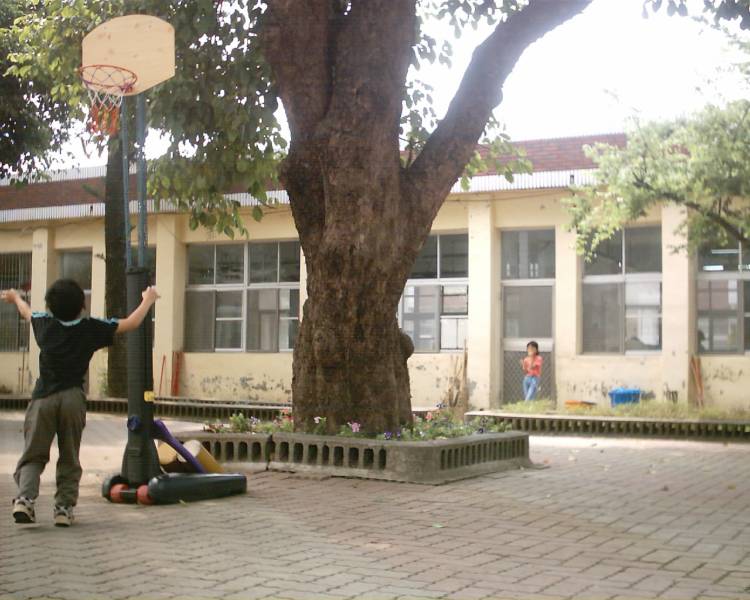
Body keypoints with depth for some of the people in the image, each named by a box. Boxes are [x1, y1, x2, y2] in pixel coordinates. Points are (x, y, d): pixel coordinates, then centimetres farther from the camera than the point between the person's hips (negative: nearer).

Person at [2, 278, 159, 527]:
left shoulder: (44, 324, 7)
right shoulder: (91, 329, 0)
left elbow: (26, 312, 31)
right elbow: (131, 323, 7)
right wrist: (148, 300, 24)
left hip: (43, 397, 1)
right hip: (73, 399, -1)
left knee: (33, 455, 6)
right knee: (69, 458, 11)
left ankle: (24, 498, -14)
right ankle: (64, 507, 7)